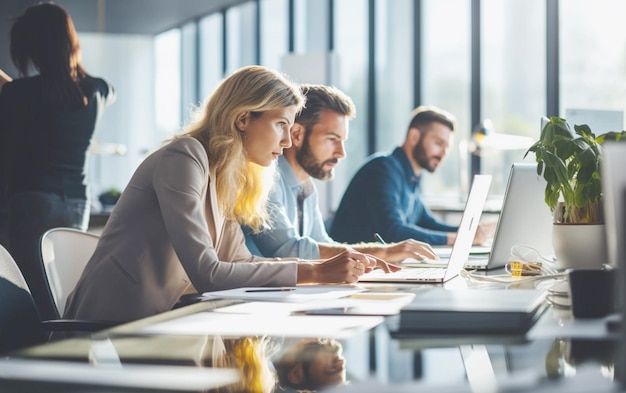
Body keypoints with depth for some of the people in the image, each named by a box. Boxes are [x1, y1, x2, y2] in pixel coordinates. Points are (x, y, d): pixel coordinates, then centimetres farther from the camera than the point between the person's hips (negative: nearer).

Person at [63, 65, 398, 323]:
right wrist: (314, 272, -19)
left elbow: (240, 262, 5)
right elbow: (207, 274, -22)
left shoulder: (222, 178, 11)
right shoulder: (184, 159, -15)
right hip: (116, 324, -7)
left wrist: (341, 264, 0)